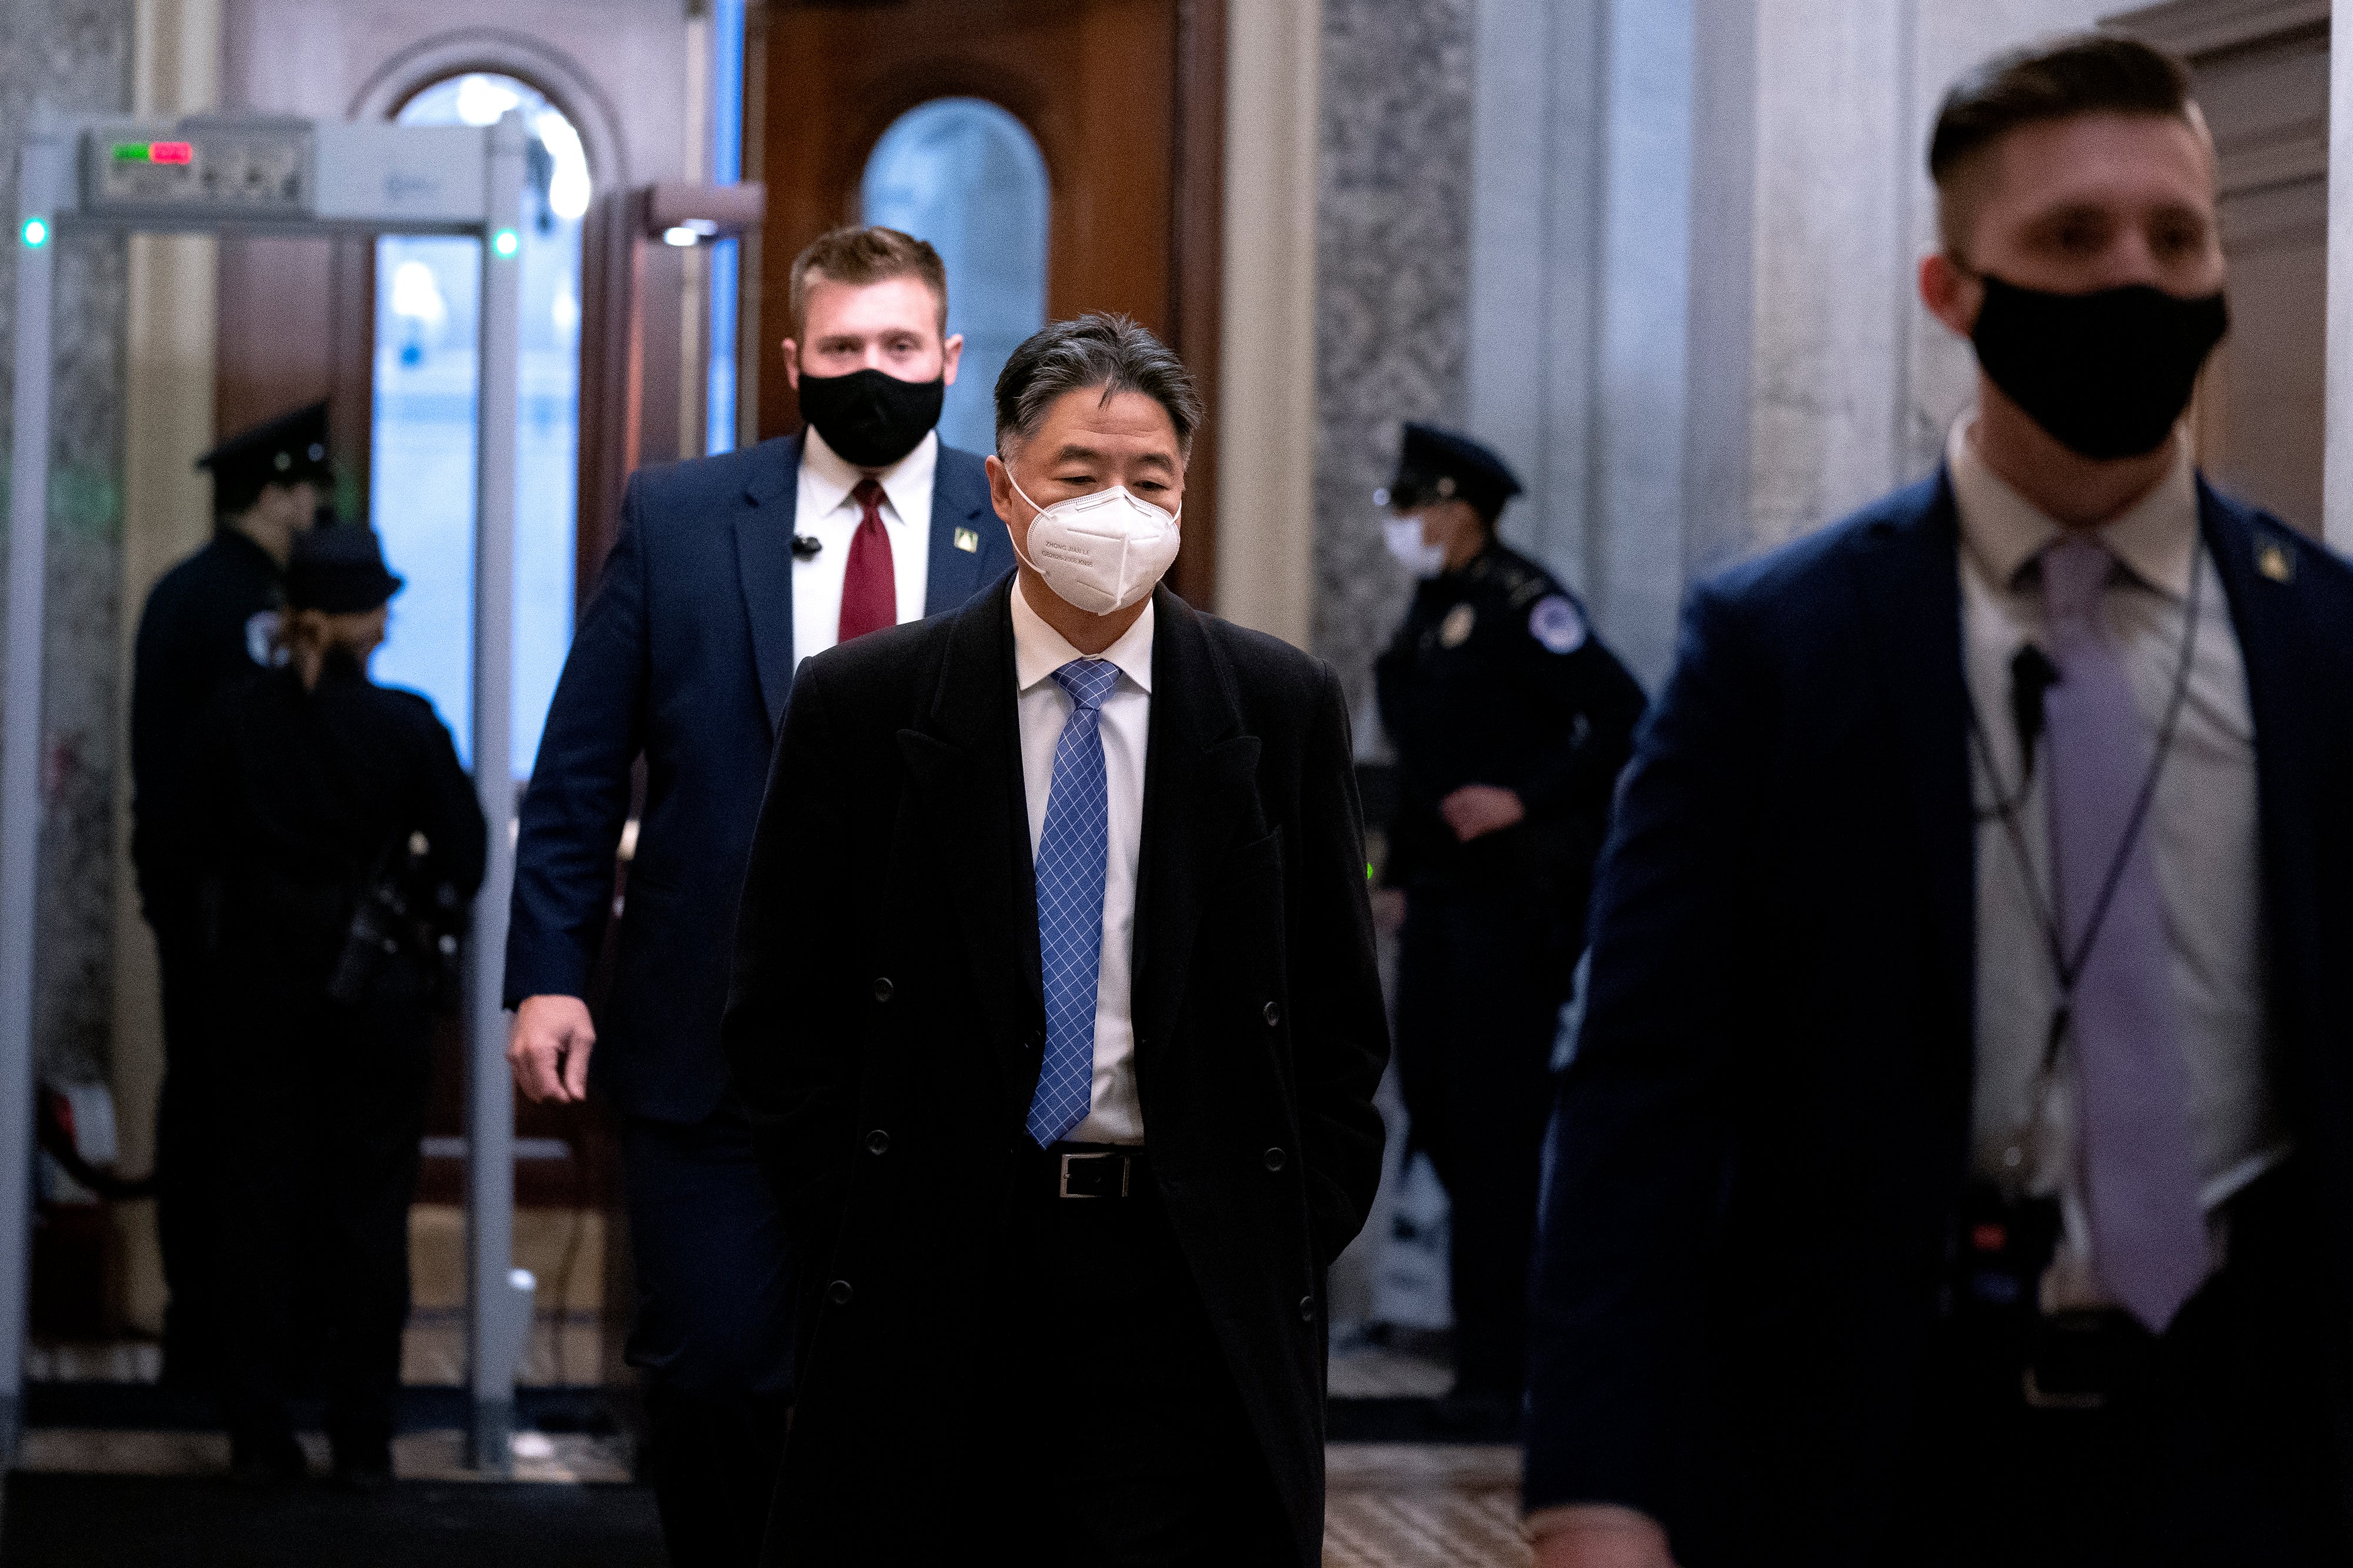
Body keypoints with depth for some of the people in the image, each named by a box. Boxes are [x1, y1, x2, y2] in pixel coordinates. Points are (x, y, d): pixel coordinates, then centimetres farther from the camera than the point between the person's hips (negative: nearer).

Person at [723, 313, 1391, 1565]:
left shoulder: (1281, 708, 6)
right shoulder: (862, 707, 3)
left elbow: (1339, 1017, 10)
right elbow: (781, 1014, 5)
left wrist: (1290, 1248, 2)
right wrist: (853, 1235, -2)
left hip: (1191, 1271, 1)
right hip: (933, 1276, 0)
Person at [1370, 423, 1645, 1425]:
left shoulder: (1520, 605, -12)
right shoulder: (1430, 615, 15)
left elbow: (1623, 716, -18)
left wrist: (1528, 797, -21)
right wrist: (1402, 872, 17)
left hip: (1515, 898, -9)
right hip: (1444, 893, 9)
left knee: (1494, 1126, -8)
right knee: (1430, 1100, 11)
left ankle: (1494, 1371, -4)